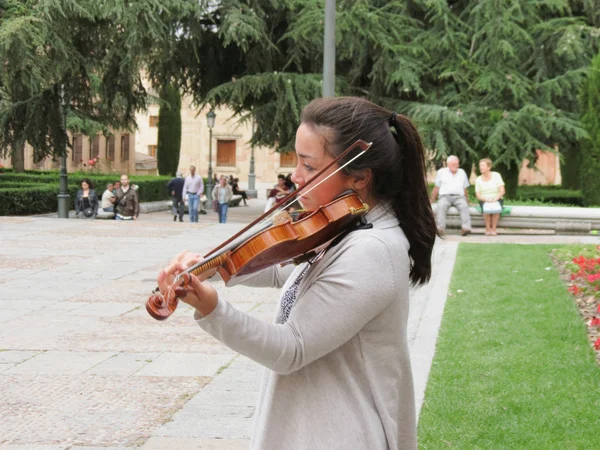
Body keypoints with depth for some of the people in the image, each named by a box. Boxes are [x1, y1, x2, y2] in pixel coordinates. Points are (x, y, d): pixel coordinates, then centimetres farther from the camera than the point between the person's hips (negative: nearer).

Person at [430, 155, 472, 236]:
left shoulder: (462, 172, 23)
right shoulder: (441, 172, 17)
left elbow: (465, 189, 24)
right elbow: (436, 188, 17)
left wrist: (466, 200, 15)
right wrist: (432, 200, 10)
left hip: (459, 197, 1)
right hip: (445, 196, -1)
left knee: (464, 206, -34)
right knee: (441, 206, -36)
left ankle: (466, 228, -48)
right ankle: (440, 228, -48)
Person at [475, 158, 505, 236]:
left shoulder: (496, 175, 2)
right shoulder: (478, 179, 6)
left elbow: (502, 191, -4)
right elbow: (478, 196, 0)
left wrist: (496, 198, -23)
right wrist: (486, 199, -21)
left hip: (497, 199, 0)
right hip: (484, 201, 1)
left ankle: (493, 229, -26)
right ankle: (488, 229, -23)